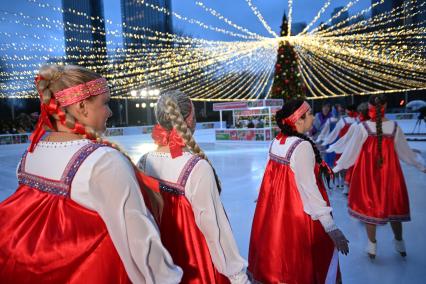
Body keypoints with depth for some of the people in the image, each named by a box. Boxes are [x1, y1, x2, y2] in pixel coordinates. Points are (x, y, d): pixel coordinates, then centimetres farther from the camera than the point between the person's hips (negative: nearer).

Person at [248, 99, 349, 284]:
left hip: (275, 214, 8)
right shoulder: (303, 146, -20)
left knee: (277, 252, 22)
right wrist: (332, 228, -22)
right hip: (297, 215, -8)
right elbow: (308, 188, -23)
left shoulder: (276, 142, 2)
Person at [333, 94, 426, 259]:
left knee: (369, 205, 11)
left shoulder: (362, 128, -15)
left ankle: (372, 246, 22)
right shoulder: (394, 127, -7)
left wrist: (337, 168, 3)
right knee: (393, 204, 19)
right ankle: (399, 243, 35)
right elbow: (405, 152, 4)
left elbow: (351, 152, -9)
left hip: (368, 173, -2)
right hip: (390, 173, 2)